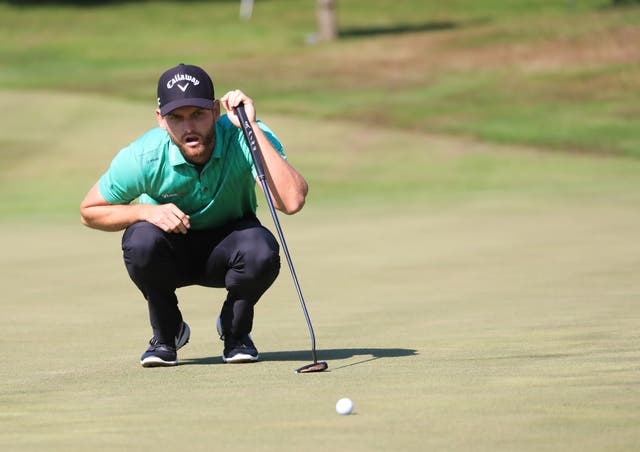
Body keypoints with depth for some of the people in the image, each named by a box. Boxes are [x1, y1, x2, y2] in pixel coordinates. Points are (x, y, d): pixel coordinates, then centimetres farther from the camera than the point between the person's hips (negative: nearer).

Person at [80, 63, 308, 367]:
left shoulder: (244, 139, -26)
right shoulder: (144, 157, -24)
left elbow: (291, 201, -43)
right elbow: (89, 211, -8)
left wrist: (252, 127, -42)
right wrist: (146, 210, -27)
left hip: (226, 249, 0)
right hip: (172, 256, 0)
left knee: (261, 250, -34)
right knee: (141, 240, -34)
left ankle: (236, 331, -1)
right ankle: (165, 334, -4)